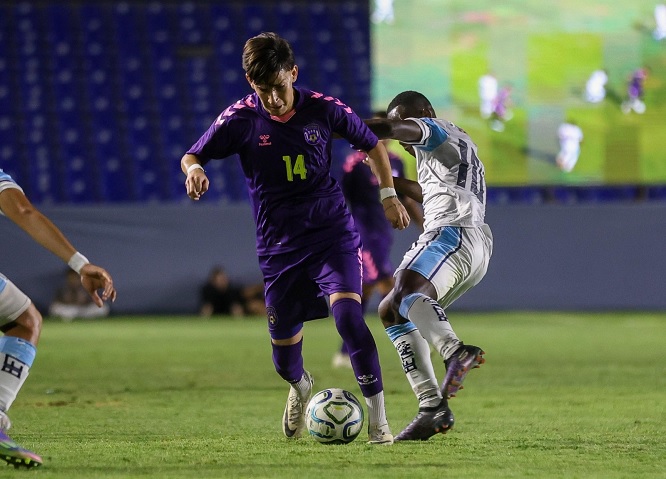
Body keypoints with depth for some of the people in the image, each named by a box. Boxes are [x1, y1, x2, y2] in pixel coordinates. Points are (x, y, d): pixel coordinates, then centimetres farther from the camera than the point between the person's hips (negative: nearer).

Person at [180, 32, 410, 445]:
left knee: (347, 314, -28)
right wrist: (194, 169, -22)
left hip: (332, 234, -1)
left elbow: (372, 143, 9)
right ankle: (301, 387, 49)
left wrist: (388, 194, 2)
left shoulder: (323, 109, -7)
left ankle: (379, 421, -21)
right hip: (280, 247, 2)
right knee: (285, 361, 9)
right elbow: (193, 155, 1)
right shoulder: (241, 119, -8)